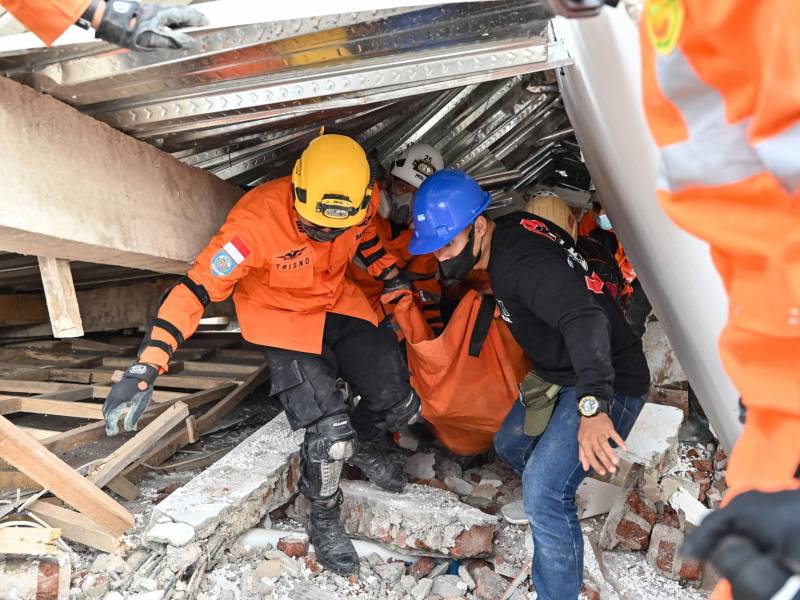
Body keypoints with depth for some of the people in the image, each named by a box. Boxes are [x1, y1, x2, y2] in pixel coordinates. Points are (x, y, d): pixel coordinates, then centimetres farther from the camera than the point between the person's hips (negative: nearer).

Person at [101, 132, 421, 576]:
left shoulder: (360, 200, -18)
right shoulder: (257, 222, -34)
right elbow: (196, 289, -33)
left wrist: (393, 280, 8)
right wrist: (145, 369, -36)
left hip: (340, 306, 5)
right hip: (283, 321, -5)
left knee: (400, 404, -2)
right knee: (329, 433, -17)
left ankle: (365, 444, 35)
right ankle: (323, 520, 14)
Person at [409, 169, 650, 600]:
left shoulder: (522, 262, -29)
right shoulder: (508, 230, 0)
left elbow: (584, 319, -43)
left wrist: (592, 406, -53)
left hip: (607, 382, -10)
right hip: (561, 375, 10)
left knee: (544, 491, -19)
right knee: (510, 445, 22)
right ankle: (559, 511, 45)